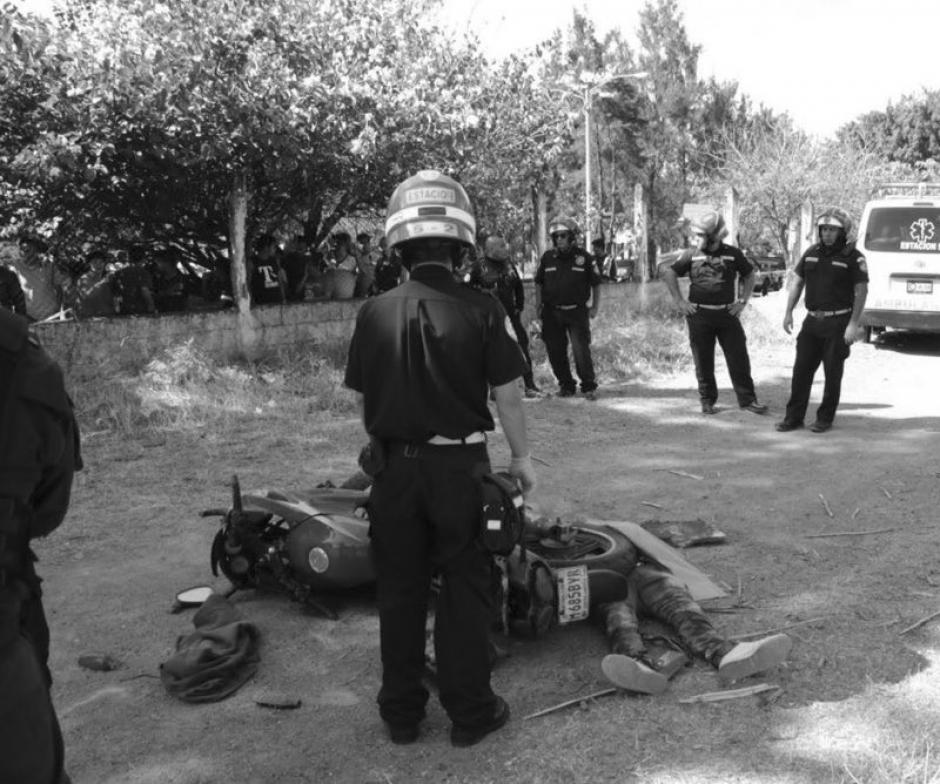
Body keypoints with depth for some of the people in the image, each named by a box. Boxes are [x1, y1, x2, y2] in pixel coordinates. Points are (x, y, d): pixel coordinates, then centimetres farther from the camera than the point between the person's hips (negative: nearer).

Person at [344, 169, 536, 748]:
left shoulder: (374, 313, -3)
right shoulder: (480, 310, -11)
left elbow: (363, 400, 3)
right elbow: (507, 394, -7)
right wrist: (522, 457, 7)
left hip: (395, 469, 3)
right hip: (460, 466, -2)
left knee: (400, 591, 13)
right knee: (466, 591, 10)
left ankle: (402, 713, 25)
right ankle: (471, 712, 20)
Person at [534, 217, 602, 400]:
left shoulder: (584, 257, -2)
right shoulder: (547, 257, 4)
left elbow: (596, 283, 4)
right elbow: (539, 283, 13)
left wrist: (595, 307, -1)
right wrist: (538, 305, 5)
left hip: (577, 311, -3)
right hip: (552, 313, 3)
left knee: (581, 350, -9)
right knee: (555, 351, 5)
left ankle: (589, 386, 3)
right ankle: (565, 385, 20)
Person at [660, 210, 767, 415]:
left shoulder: (733, 254, 3)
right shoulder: (691, 254, 1)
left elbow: (749, 275, 17)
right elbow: (668, 272, 4)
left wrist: (743, 301, 7)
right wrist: (679, 301, -1)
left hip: (727, 314, 1)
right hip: (699, 315, -1)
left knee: (739, 359, 1)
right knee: (703, 362, 6)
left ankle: (747, 400, 9)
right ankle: (707, 401, 17)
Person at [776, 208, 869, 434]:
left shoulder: (853, 257, -7)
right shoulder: (811, 253, 8)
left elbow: (861, 291, -9)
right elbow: (796, 282, 14)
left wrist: (853, 324, -16)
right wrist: (788, 312, 7)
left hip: (837, 323, -5)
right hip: (812, 321, 5)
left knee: (832, 373, 3)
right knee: (801, 369, 4)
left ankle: (825, 418, 15)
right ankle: (794, 417, 11)